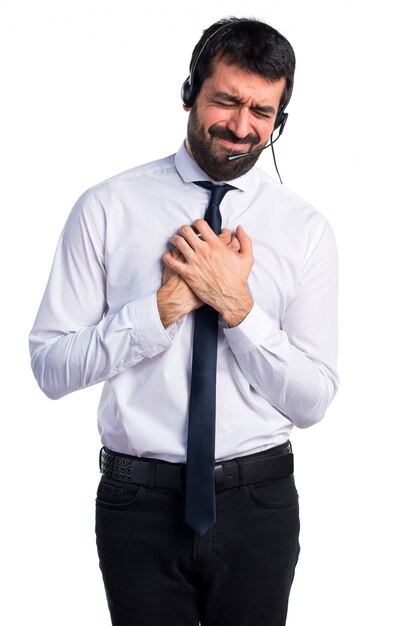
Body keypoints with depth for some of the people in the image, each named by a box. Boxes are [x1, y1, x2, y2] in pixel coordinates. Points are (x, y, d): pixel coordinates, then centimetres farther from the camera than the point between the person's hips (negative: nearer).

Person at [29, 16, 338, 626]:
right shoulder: (108, 208, -6)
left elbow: (313, 400, -5)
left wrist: (236, 305, -17)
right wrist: (166, 305, -18)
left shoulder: (306, 230, -3)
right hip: (139, 500, -1)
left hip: (259, 500, 2)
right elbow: (51, 368, -9)